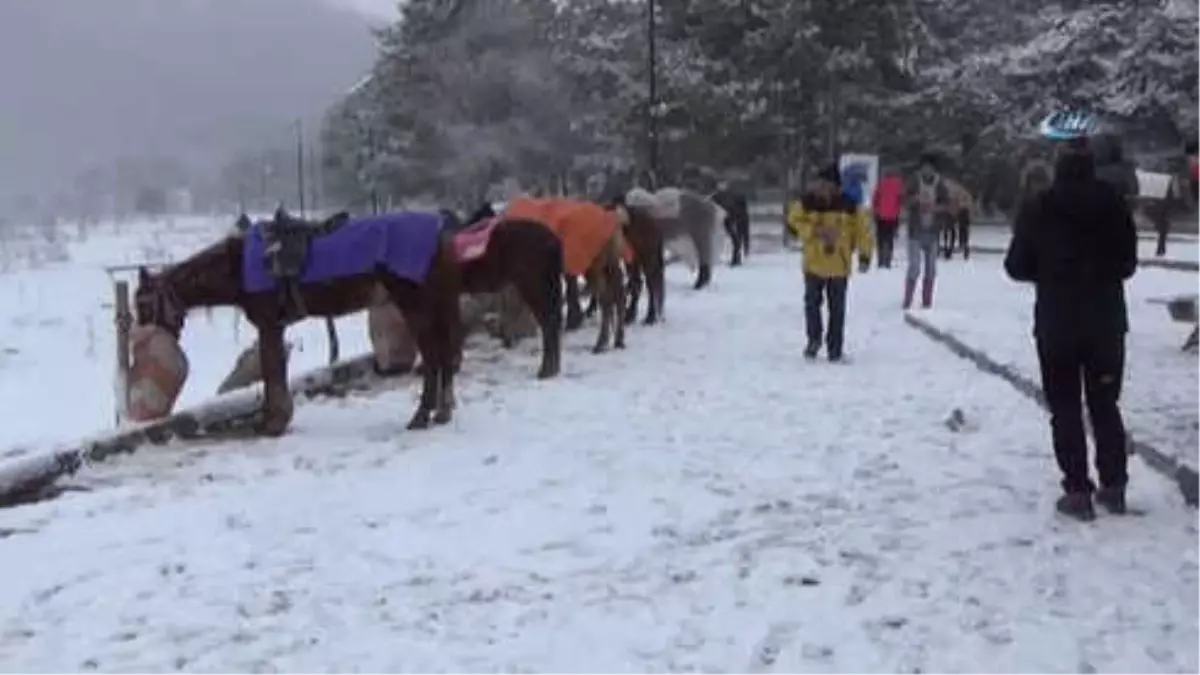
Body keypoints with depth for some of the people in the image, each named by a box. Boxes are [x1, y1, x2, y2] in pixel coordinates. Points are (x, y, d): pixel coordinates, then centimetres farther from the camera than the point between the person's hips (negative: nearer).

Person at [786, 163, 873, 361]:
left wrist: (864, 256, -8)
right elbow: (793, 222, 0)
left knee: (837, 308, 5)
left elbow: (863, 230, -1)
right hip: (814, 263, 1)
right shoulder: (807, 202, -6)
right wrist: (813, 231, -16)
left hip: (839, 265, 0)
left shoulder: (849, 205, -6)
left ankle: (834, 347, 15)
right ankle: (814, 339, 27)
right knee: (812, 303, 7)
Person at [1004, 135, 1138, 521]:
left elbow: (1017, 267, -3)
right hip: (1106, 320, 2)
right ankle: (1113, 486, 18)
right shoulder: (1114, 202, -3)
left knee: (1065, 409, 5)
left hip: (1056, 322, -2)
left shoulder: (1037, 207, -8)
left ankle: (1078, 491, 2)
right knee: (1105, 405, 15)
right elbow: (1128, 263, 4)